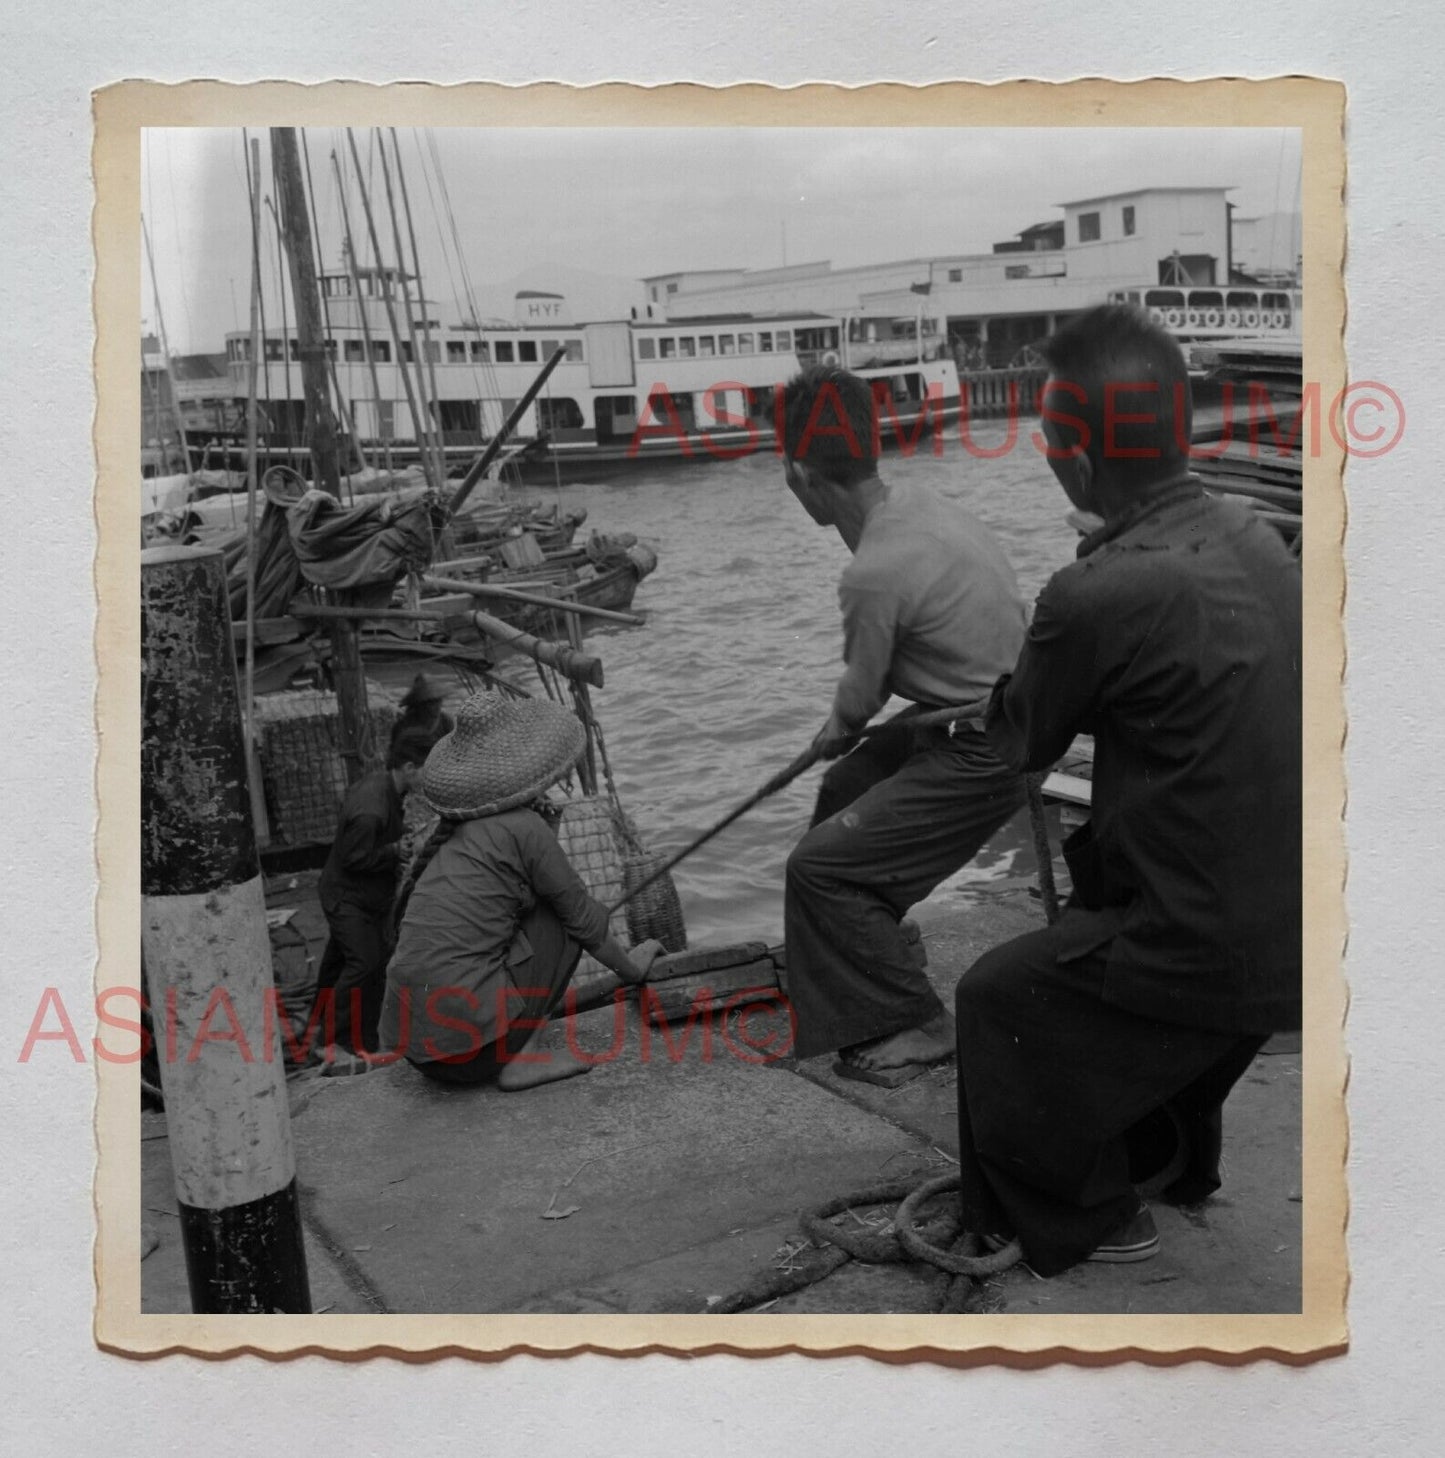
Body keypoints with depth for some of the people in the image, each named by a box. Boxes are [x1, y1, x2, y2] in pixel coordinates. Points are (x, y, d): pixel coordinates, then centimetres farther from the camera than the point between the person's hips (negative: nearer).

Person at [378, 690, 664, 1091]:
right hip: (467, 1038, -7)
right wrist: (630, 968, 23)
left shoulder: (453, 835, 15)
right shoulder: (524, 828, -7)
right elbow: (584, 920, 3)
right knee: (557, 916, 8)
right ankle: (519, 1058, 2)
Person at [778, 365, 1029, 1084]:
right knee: (844, 790, 26)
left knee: (821, 865, -7)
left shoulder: (874, 573, -27)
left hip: (981, 755, -9)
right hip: (1001, 710, 9)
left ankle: (917, 1025, 5)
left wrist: (839, 727, 11)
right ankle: (864, 945, 44)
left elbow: (859, 696, -11)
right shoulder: (914, 498, -2)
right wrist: (847, 729, 9)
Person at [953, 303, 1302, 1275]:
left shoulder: (1101, 593, -24)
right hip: (1292, 927, 8)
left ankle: (1085, 1217, 31)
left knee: (997, 1002, 12)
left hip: (1205, 947, -8)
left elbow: (1024, 745, -6)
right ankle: (1174, 1165, 53)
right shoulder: (1255, 539, 1)